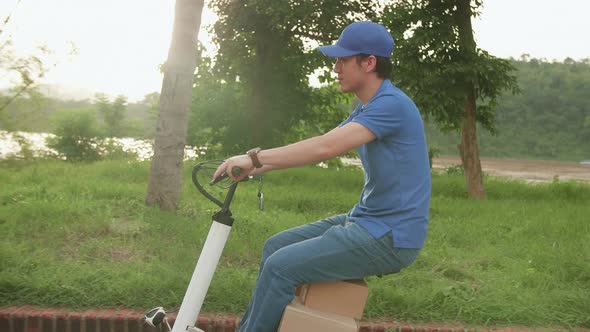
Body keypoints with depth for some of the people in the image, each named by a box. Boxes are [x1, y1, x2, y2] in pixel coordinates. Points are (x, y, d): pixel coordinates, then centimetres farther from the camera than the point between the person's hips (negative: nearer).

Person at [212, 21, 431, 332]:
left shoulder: (393, 104, -19)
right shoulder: (367, 109, 13)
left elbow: (324, 147, -28)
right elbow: (319, 147, 11)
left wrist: (255, 157, -24)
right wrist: (258, 166, 3)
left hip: (390, 237, -10)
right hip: (365, 221, 10)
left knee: (280, 266, -15)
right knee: (275, 246, 10)